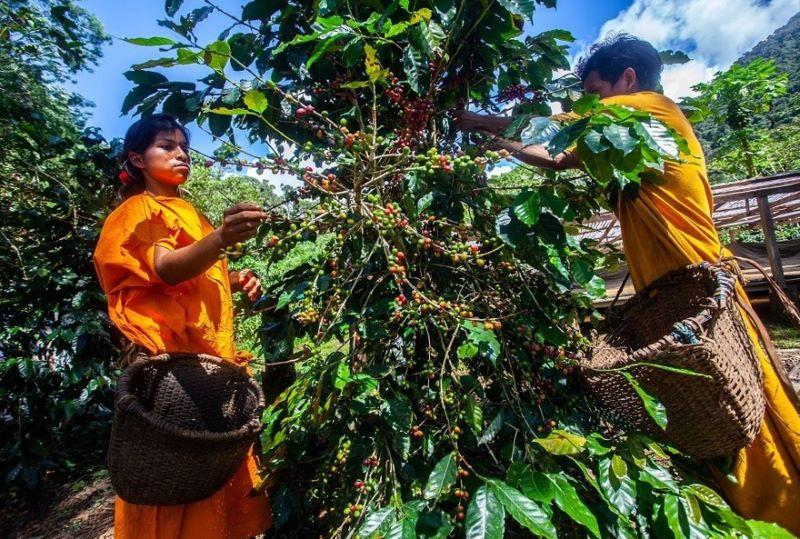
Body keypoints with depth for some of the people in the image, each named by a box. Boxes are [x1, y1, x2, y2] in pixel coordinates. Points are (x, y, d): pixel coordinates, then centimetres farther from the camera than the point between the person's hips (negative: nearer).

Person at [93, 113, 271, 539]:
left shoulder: (187, 211, 20)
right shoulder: (140, 210, -4)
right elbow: (167, 269, -24)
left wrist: (235, 280, 5)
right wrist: (222, 238, -44)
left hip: (211, 350, 8)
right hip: (172, 353, -8)